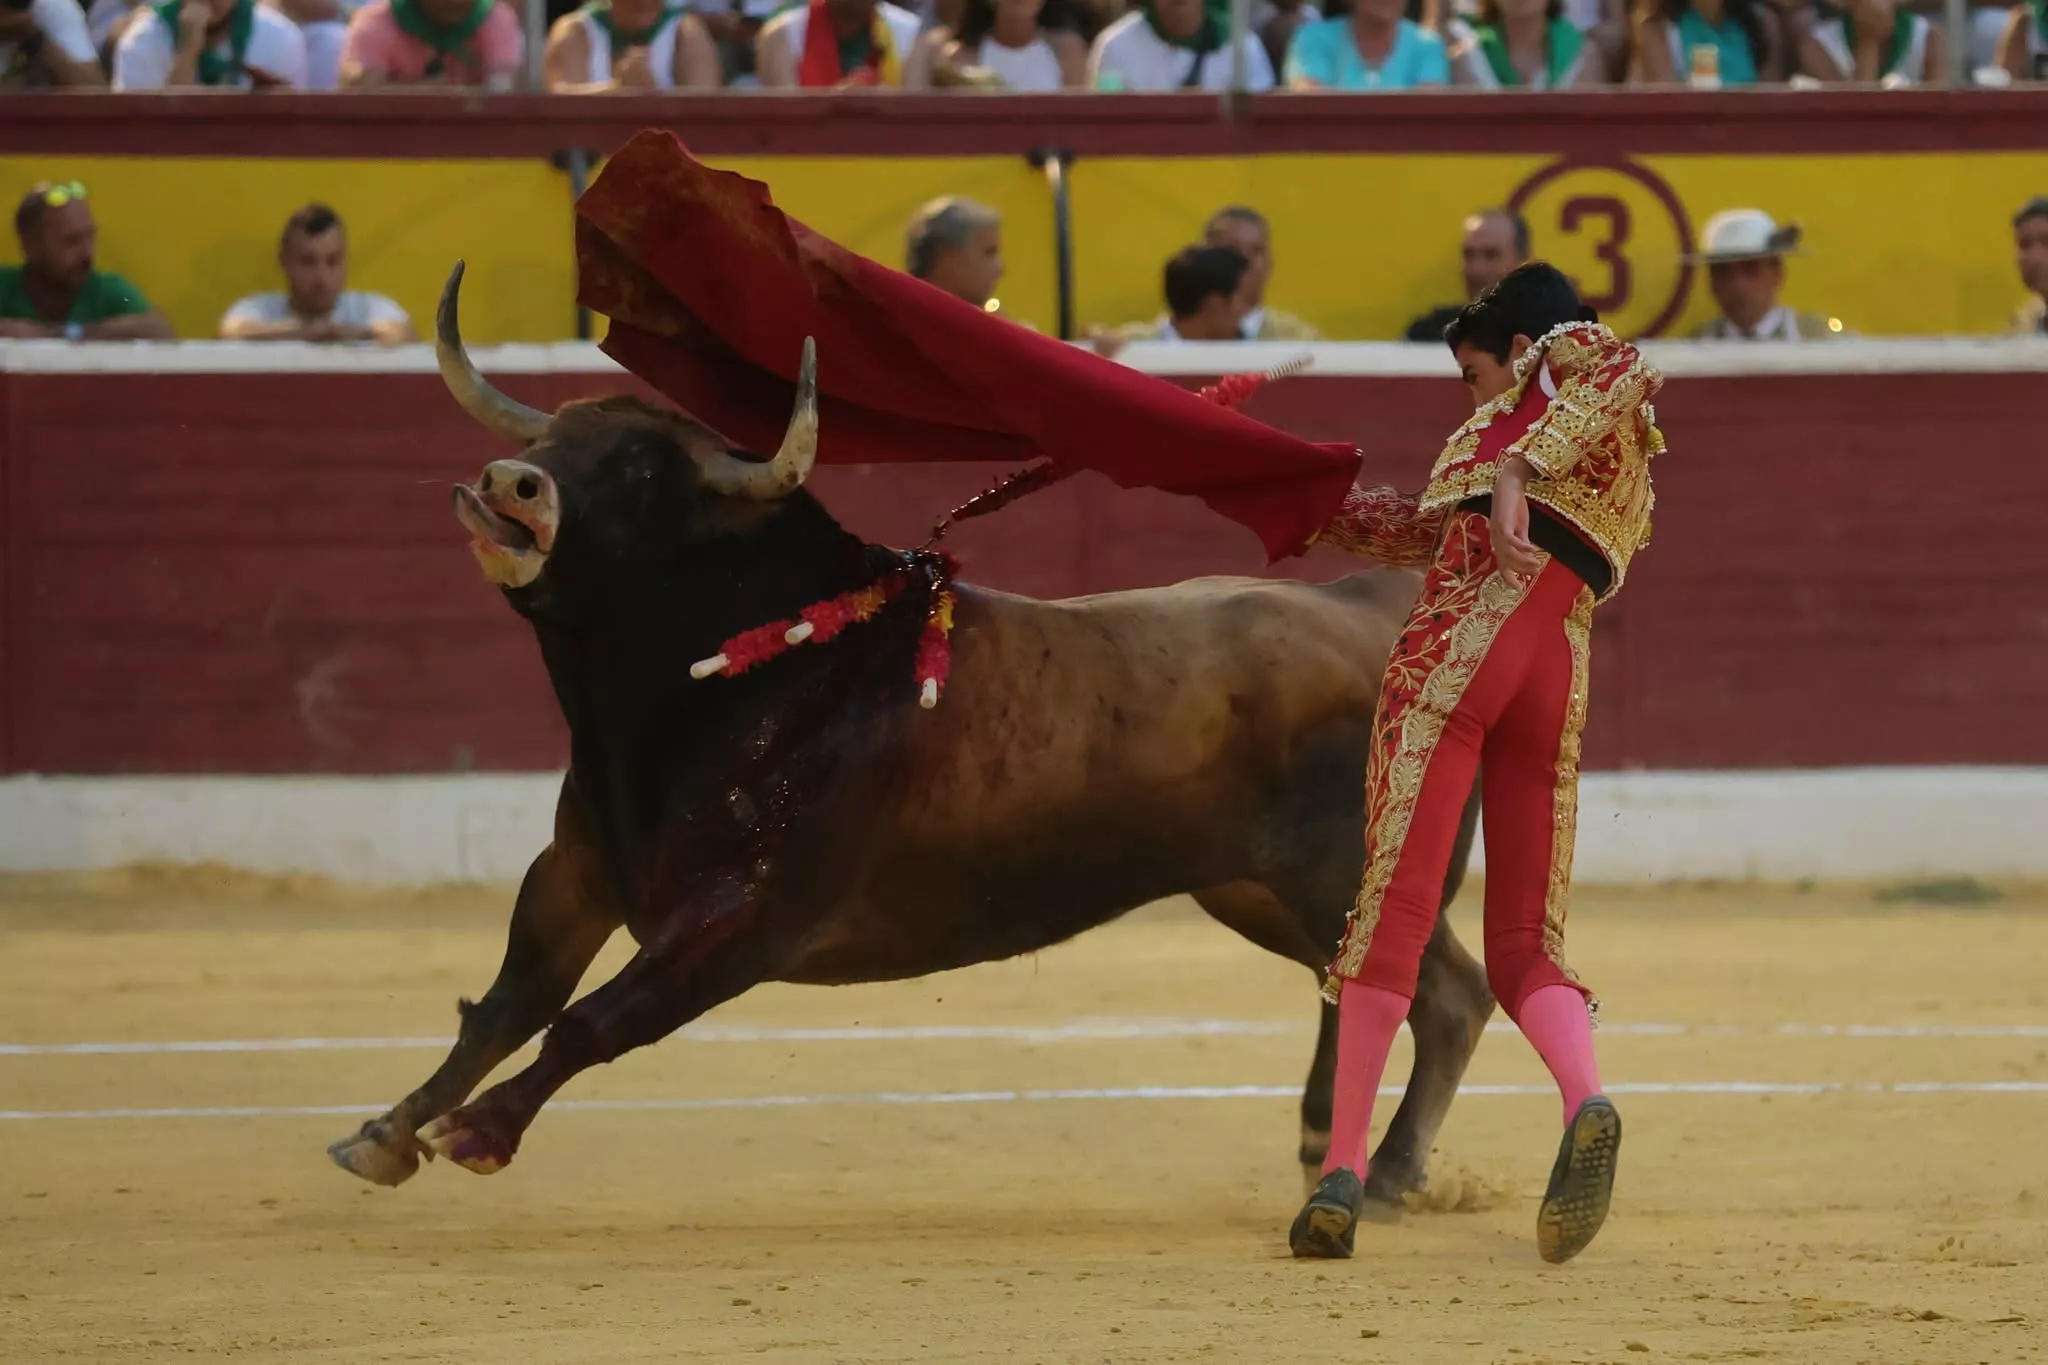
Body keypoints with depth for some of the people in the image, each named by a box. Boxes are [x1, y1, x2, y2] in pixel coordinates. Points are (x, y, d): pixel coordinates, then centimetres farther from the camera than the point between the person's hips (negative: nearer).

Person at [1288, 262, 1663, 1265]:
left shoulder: (1564, 357, 15)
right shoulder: (1622, 463, 35)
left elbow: (1628, 373, -13)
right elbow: (1430, 527, 43)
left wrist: (1518, 470, -19)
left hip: (1462, 647, -7)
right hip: (1560, 679, 7)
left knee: (1394, 907, -9)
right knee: (1524, 948, 5)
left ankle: (1342, 1170, -15)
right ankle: (1587, 1106, -26)